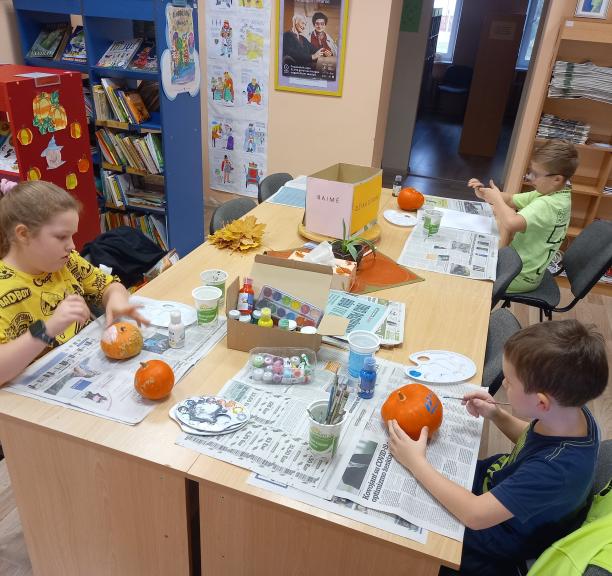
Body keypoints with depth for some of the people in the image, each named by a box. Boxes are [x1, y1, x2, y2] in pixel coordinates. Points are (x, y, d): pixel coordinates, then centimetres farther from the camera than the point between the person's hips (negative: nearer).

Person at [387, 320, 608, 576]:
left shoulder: (556, 468, -43)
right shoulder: (572, 410, -20)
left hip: (498, 541, -6)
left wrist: (416, 462, -31)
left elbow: (475, 514, -37)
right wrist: (496, 415, -12)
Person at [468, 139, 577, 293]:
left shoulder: (547, 205, -30)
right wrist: (485, 193, -13)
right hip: (524, 265, 9)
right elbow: (510, 200, 5)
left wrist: (496, 197, -27)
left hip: (521, 277, -9)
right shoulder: (551, 194, -1)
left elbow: (511, 223, -45)